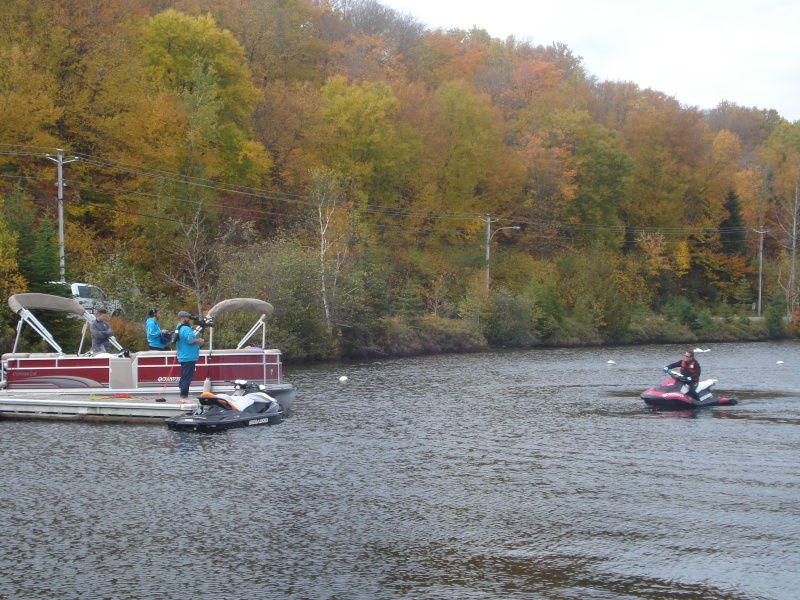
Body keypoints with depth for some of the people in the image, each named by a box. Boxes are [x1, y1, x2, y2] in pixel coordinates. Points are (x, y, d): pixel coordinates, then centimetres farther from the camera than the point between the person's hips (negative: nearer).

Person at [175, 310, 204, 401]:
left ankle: (183, 396, 19)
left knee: (184, 377, 15)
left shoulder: (179, 328, 16)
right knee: (187, 378, -8)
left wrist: (197, 340, 14)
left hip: (183, 357, 11)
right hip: (189, 357, -11)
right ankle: (184, 397, -7)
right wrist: (199, 341, -9)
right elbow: (190, 341, -26)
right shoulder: (186, 329, -18)